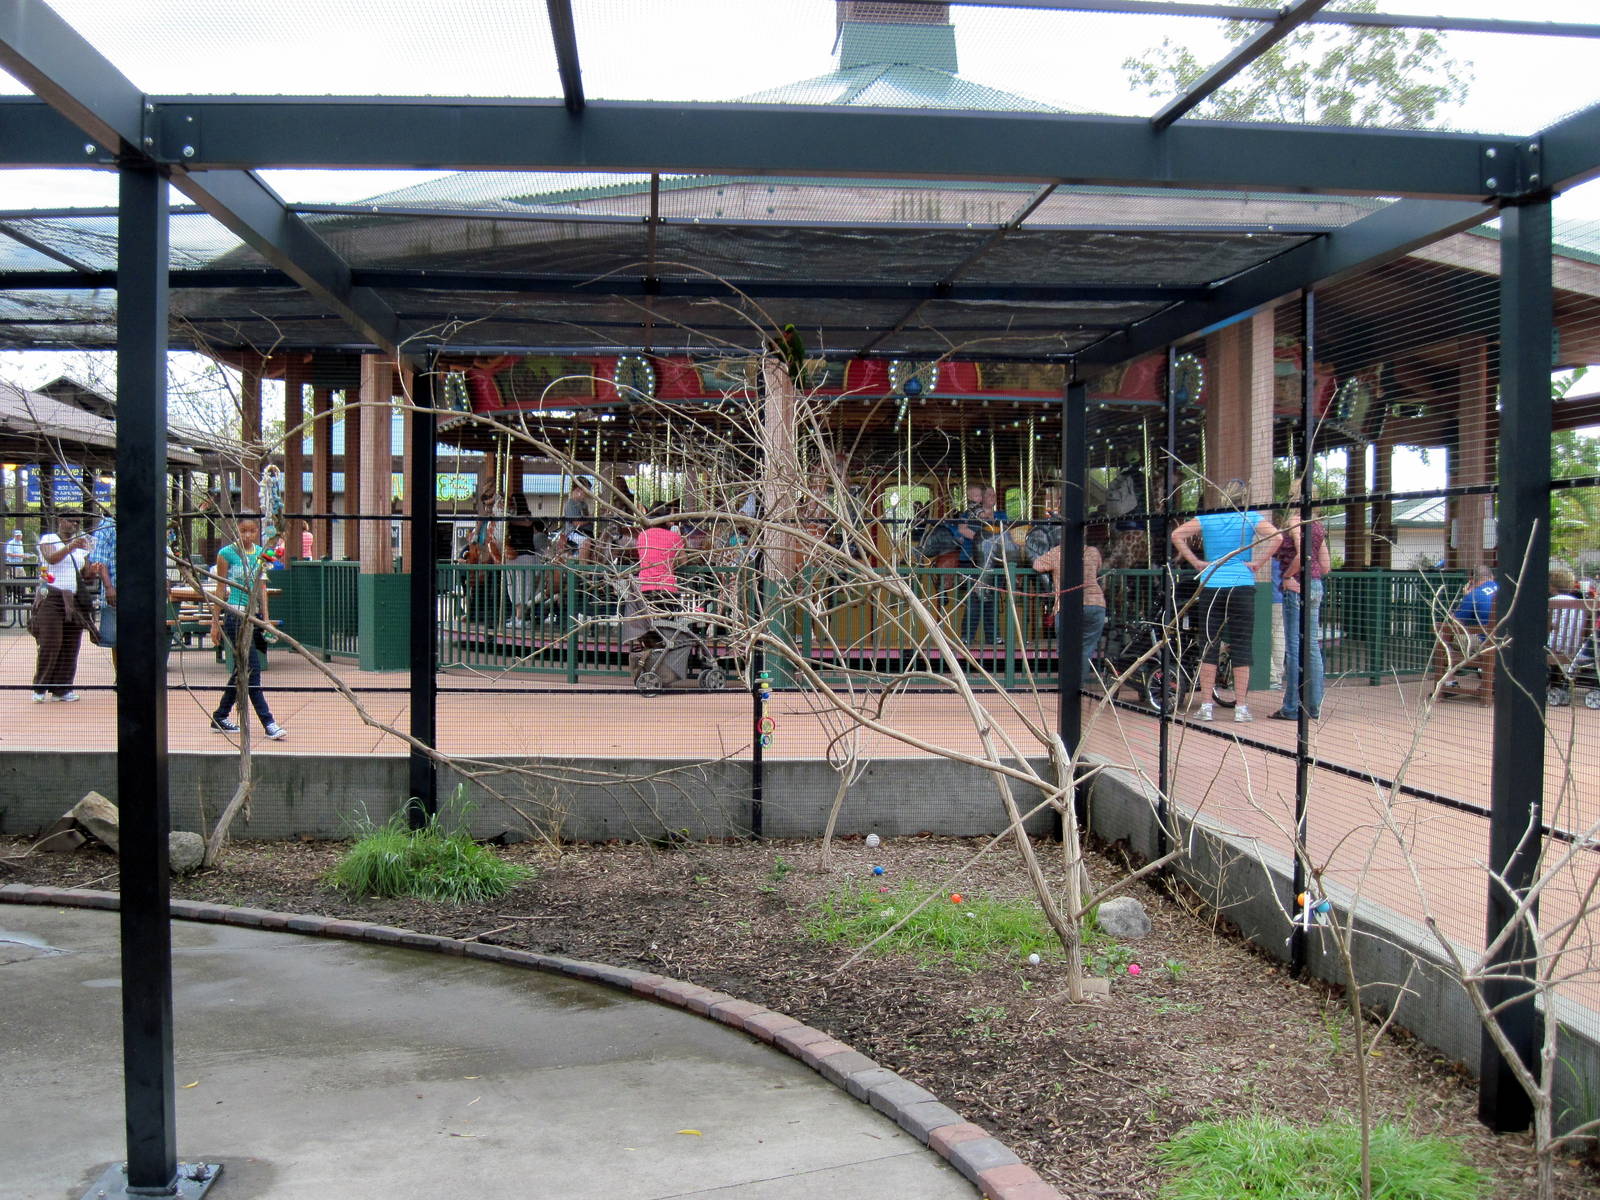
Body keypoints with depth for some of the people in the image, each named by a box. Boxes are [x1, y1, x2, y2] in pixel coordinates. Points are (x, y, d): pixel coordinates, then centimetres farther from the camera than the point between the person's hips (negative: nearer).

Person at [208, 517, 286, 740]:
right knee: (251, 668, -10)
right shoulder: (226, 553, -4)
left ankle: (220, 718, 25)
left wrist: (266, 617, 6)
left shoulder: (261, 553, 9)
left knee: (242, 669, 12)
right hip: (235, 615, -6)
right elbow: (221, 590, 0)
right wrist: (215, 622, 0)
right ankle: (268, 723, -12)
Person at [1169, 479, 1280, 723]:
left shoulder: (1207, 517, 7)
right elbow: (1276, 536, -14)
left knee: (1209, 645, 5)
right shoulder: (1251, 518, 1)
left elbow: (1177, 534, 1)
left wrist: (1195, 562, 3)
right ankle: (1241, 707, 2)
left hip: (1210, 585, 2)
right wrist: (1258, 563, -6)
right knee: (1241, 646, 2)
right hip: (1242, 585, -2)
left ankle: (1206, 705, 5)